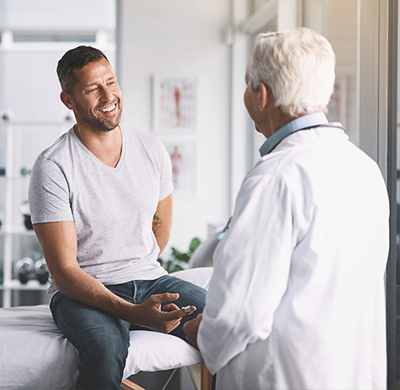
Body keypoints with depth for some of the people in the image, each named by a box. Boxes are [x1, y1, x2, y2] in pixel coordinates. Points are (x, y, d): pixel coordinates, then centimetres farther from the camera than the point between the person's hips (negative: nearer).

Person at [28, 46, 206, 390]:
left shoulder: (152, 151, 4)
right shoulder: (52, 168, -12)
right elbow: (64, 270, -17)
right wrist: (134, 313, -27)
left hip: (150, 279, 5)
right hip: (82, 292, -4)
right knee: (107, 350, -37)